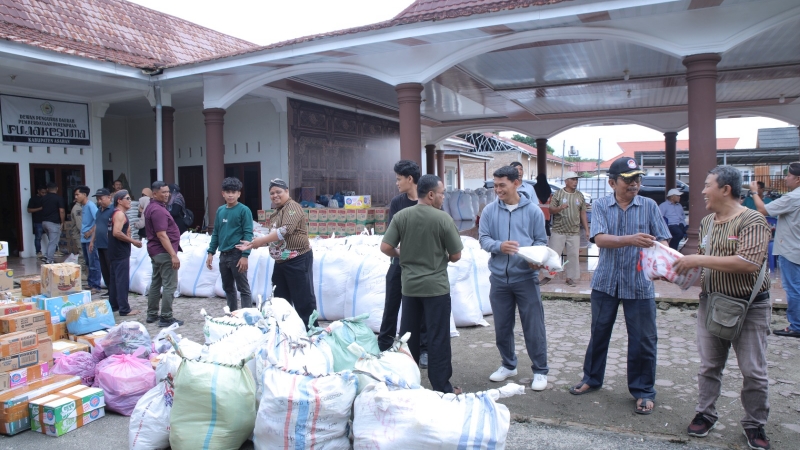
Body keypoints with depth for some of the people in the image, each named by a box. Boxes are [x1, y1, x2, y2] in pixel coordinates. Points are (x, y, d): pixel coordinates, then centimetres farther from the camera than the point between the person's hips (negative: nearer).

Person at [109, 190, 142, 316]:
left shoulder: (114, 213, 16)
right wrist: (133, 241, -19)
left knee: (115, 279, 16)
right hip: (121, 252, -10)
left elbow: (113, 232, 21)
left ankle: (113, 305, 25)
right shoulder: (120, 214, -15)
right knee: (122, 280, -8)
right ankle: (124, 309, -6)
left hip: (114, 251, 10)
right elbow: (117, 233, -26)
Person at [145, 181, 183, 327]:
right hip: (164, 252, -11)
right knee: (169, 285, -6)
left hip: (156, 251, 11)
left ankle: (152, 314, 24)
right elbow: (162, 235, -25)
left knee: (156, 282, 16)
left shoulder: (152, 207, 13)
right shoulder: (158, 210, -19)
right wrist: (173, 255, -26)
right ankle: (166, 318, -4)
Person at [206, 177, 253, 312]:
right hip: (223, 255, 7)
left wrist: (245, 255, -18)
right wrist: (211, 252, 10)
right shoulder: (220, 210, 10)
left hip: (237, 254, -6)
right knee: (228, 288, 15)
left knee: (243, 288, -1)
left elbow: (248, 234, -12)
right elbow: (216, 233, 15)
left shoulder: (244, 210, -7)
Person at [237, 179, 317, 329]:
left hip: (297, 261, -10)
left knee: (303, 299, -5)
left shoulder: (292, 207, -10)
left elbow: (286, 230, -24)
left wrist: (261, 240, -20)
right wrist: (252, 244, 13)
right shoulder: (277, 212, 18)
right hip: (281, 262, 10)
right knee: (281, 299, 16)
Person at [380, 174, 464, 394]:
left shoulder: (401, 216, -2)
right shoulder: (443, 218, -12)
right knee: (438, 337, 4)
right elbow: (455, 256, -7)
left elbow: (385, 247, -5)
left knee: (408, 334, 15)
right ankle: (441, 387, 12)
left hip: (409, 285, 4)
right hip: (436, 286, -4)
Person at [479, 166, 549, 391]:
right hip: (499, 278, 3)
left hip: (526, 277, -2)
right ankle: (508, 365, 33)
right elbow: (483, 238, -1)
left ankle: (540, 371, 18)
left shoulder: (533, 210, -2)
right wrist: (499, 246, -21)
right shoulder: (490, 210, 2)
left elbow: (541, 241, 2)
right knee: (502, 326, 14)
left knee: (533, 327, 2)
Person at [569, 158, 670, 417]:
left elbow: (663, 241, -3)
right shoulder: (601, 205, 0)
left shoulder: (649, 206, 2)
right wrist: (631, 240, -30)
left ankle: (643, 391, 21)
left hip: (639, 284, 0)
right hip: (606, 281, 1)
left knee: (643, 340, 4)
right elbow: (600, 239, -14)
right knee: (599, 334, 14)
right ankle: (592, 379, 33)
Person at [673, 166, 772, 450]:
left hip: (749, 307, -6)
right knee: (709, 365, 12)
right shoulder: (706, 222, 8)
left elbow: (749, 263, -28)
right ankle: (705, 414, 26)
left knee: (753, 371, 5)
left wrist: (699, 260, -25)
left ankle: (755, 424, 22)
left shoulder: (752, 221, -15)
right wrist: (686, 264, 0)